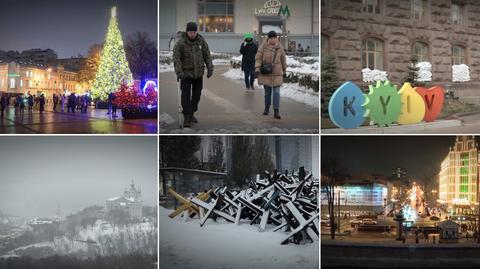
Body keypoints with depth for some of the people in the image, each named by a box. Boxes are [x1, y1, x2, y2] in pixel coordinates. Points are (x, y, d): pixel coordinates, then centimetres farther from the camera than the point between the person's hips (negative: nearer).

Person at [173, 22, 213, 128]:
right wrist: (179, 72, -26)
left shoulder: (201, 40, -2)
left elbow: (207, 55, 4)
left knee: (197, 94, 10)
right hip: (186, 73, -4)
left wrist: (210, 68, -4)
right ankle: (187, 118, -5)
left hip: (198, 72, 4)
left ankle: (191, 114, 26)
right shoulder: (180, 43, -13)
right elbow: (176, 58, -16)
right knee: (186, 95, -8)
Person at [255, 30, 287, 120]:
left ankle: (276, 112, -8)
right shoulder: (263, 47, -6)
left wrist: (284, 71, 17)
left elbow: (283, 60, 11)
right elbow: (258, 58, -7)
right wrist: (257, 68, -21)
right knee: (267, 92, 9)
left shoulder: (279, 48, 1)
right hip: (266, 73, -1)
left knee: (276, 92, -7)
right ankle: (267, 108, 28)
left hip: (277, 73, 1)